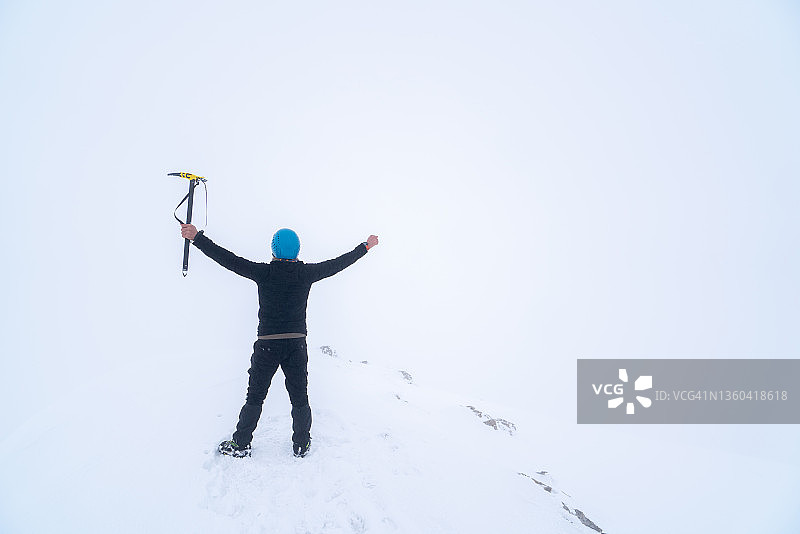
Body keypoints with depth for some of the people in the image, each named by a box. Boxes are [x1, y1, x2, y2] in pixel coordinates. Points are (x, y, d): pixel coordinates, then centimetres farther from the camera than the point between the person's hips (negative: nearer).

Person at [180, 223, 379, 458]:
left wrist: (197, 237, 0)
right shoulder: (306, 273, -5)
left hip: (267, 346, -1)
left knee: (255, 397, 14)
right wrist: (365, 246, 16)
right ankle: (302, 445, 26)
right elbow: (339, 263, 4)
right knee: (300, 398, 14)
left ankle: (241, 444, 25)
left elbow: (229, 259, -7)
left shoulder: (264, 272, -9)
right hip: (297, 345, 1)